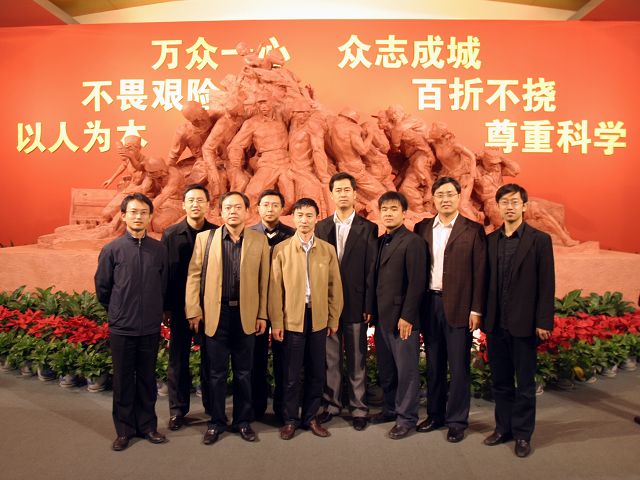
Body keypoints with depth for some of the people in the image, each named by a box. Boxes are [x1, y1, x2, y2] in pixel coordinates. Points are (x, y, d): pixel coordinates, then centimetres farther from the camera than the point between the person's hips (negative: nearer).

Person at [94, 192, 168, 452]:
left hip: (151, 328, 1)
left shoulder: (159, 250, -2)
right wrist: (117, 311, 12)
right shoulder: (112, 250, -5)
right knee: (123, 380, 10)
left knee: (147, 379, 13)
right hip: (121, 328, -1)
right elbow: (102, 287, 5)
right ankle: (124, 429, 25)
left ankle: (147, 425, 28)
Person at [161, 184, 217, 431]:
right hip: (180, 306, 1)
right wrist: (165, 307, -3)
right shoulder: (171, 234, -1)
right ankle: (178, 409, 25)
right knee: (178, 358, 10)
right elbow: (164, 272, -1)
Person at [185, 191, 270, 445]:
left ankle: (243, 421, 26)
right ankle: (216, 422, 25)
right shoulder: (205, 238, 2)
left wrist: (262, 315, -1)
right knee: (216, 373, 10)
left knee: (244, 373, 11)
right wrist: (193, 312, -4)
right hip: (215, 314, 0)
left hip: (246, 315, 0)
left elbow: (263, 281, 2)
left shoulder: (259, 241, 2)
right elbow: (194, 276, 1)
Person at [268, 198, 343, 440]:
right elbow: (275, 289, -2)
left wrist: (334, 318, 5)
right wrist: (276, 322, -5)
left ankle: (310, 417, 27)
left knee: (316, 372, 11)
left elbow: (335, 286, 7)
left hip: (319, 319, 2)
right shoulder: (281, 249, -1)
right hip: (291, 319, -2)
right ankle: (290, 419, 24)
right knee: (291, 374, 7)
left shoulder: (328, 250, 4)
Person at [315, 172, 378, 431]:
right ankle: (331, 404, 25)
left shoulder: (368, 228, 0)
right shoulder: (321, 227, 7)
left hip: (355, 304, -2)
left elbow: (372, 270, -3)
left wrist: (369, 306, -8)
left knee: (357, 360, 7)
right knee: (330, 358, 11)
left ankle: (358, 408, 19)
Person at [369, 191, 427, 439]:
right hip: (381, 316, 7)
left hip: (402, 317, -7)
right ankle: (390, 408, 31)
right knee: (385, 368, 15)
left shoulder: (412, 241, -9)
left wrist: (407, 317, -16)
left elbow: (417, 282, -14)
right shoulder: (380, 241, 13)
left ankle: (406, 417, 17)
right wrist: (371, 310, 9)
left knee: (406, 368, 4)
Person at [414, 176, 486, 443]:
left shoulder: (473, 230, -2)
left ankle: (457, 421, 18)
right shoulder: (422, 229, 7)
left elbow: (479, 273, -4)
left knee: (459, 366, 4)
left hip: (458, 306, -3)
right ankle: (435, 414, 29)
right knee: (433, 364, 14)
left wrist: (476, 310, -8)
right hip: (429, 304, 4)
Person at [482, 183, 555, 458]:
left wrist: (544, 322, -10)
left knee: (525, 383, 8)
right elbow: (487, 280, 8)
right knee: (500, 381, 14)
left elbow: (546, 284, -6)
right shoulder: (490, 240, 7)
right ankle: (504, 428, 29)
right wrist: (483, 316, 3)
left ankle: (523, 434, 23)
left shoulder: (540, 240, -4)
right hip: (495, 323, 4)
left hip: (524, 324, -4)